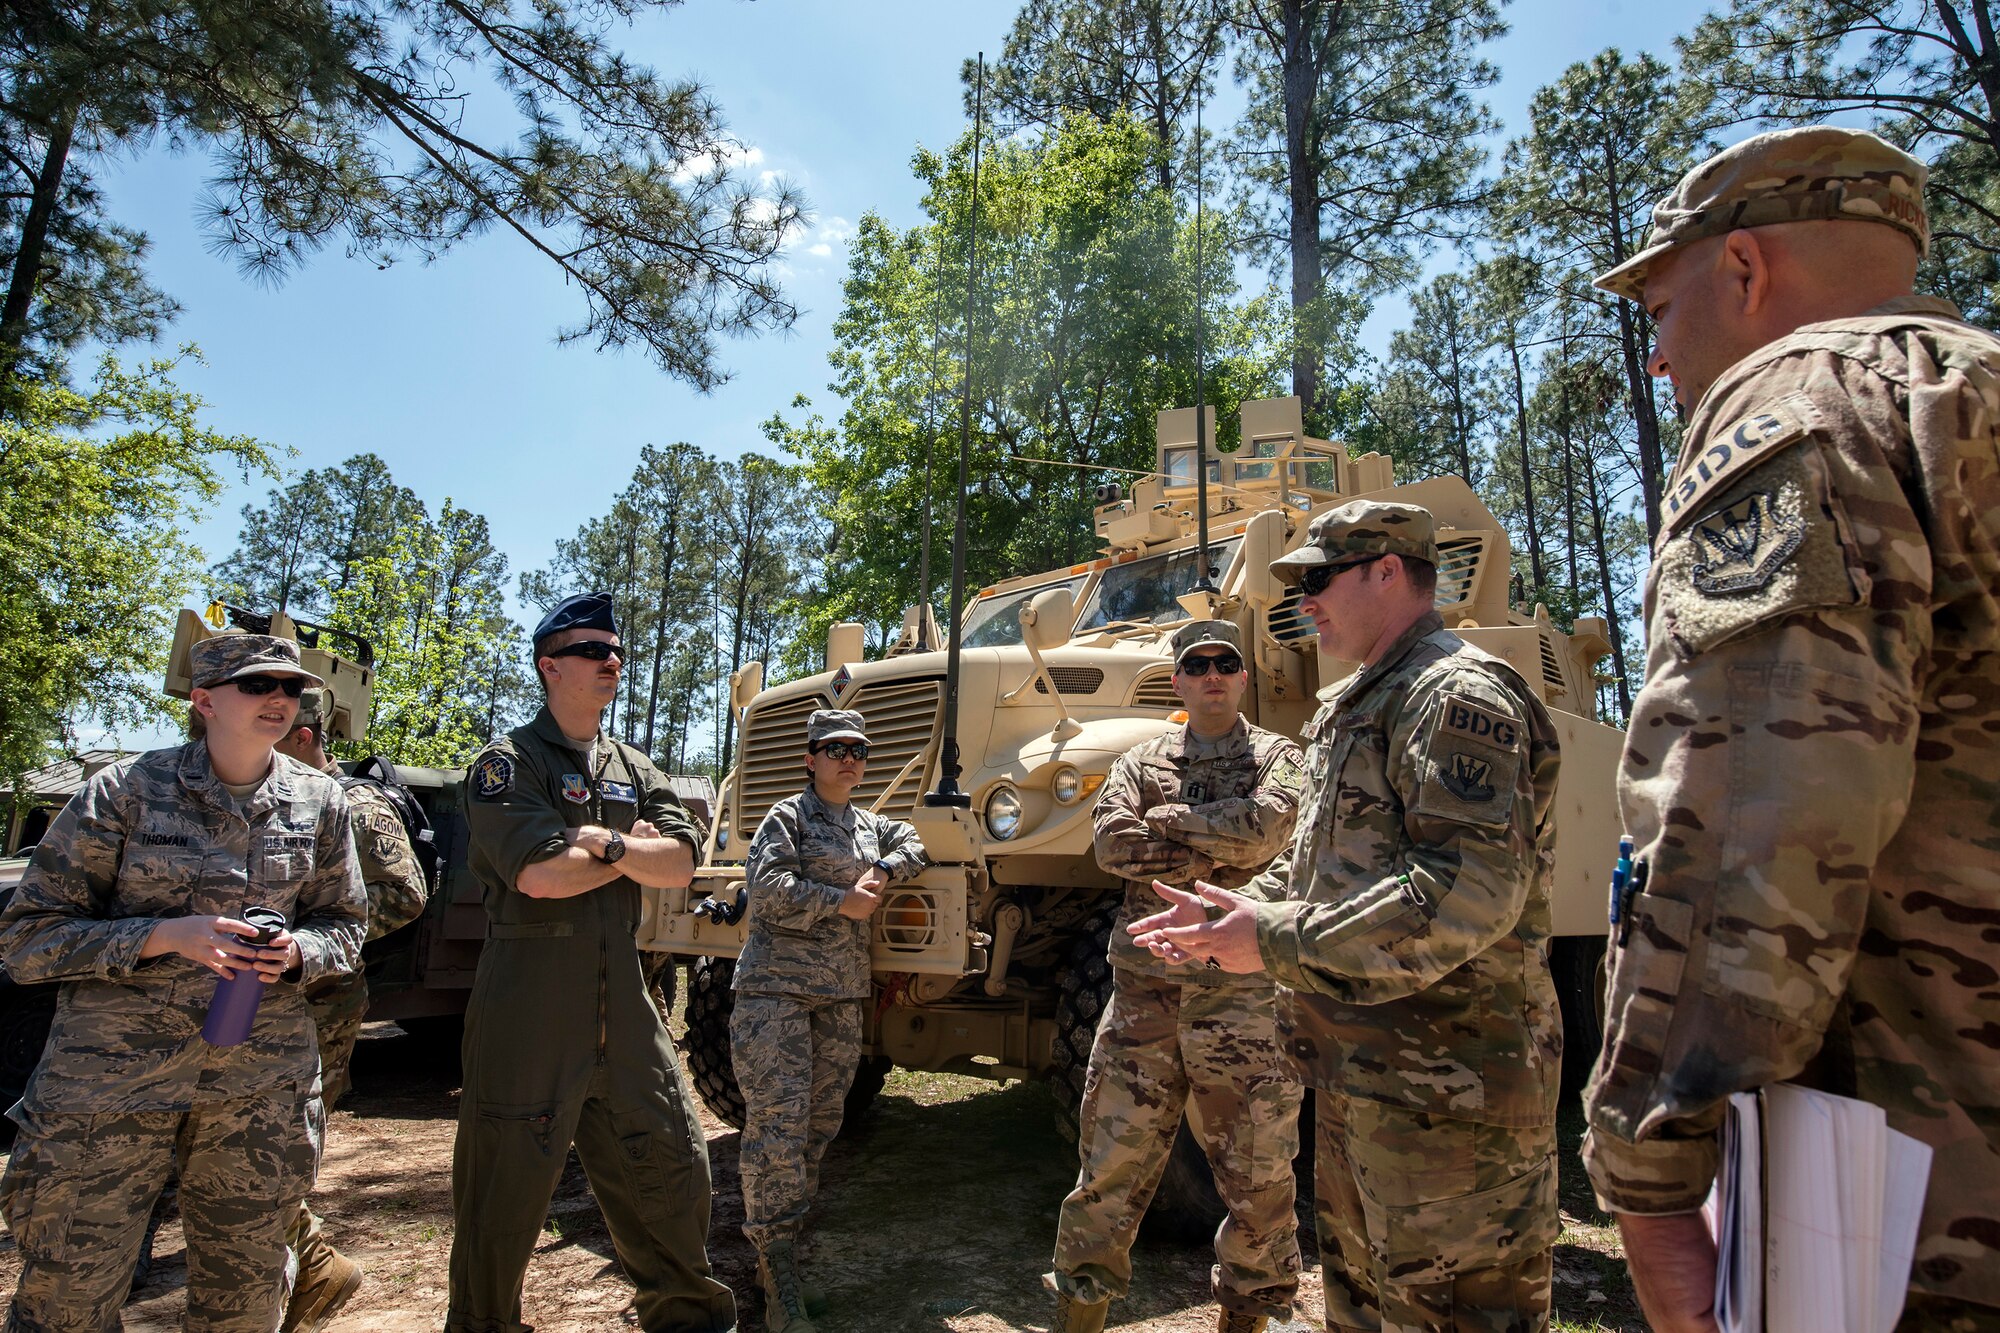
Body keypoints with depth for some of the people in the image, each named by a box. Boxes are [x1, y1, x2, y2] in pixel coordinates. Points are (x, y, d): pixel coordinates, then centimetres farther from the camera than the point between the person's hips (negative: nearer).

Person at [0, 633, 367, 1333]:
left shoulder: (319, 800, 3)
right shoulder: (127, 790, -6)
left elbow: (344, 925, 12)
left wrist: (296, 952, -11)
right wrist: (166, 936, -19)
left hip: (264, 1077, 3)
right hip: (114, 1067, -2)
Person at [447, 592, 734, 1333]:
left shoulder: (634, 770, 13)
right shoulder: (507, 764, -6)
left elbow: (681, 865, 0)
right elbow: (540, 873, -21)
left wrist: (601, 842, -13)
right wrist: (632, 850, -7)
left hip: (623, 1007, 6)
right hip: (530, 1013, -6)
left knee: (670, 1165, 14)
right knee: (505, 1188, 6)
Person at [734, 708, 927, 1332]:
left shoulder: (867, 824, 18)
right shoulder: (787, 817, -2)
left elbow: (911, 842, 20)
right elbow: (767, 887, -13)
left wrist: (882, 871, 1)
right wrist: (841, 900, -12)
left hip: (843, 994, 7)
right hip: (777, 987, -7)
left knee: (820, 1125, 9)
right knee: (777, 1124, -11)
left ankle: (777, 1250, 24)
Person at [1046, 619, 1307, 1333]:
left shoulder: (1279, 756, 7)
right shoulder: (1140, 760, 13)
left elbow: (1264, 828, -14)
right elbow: (1112, 843, -5)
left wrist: (1165, 819, -5)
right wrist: (1217, 852, -9)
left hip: (1244, 992, -1)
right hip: (1145, 986, 2)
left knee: (1259, 1176, 10)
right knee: (1109, 1164, 7)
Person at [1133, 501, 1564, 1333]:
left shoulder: (1459, 694, -16)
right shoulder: (1355, 708, 17)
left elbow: (1468, 891, -27)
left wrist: (1278, 940, -24)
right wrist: (1229, 913, 10)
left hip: (1442, 1082, -10)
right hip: (1359, 1075, 11)